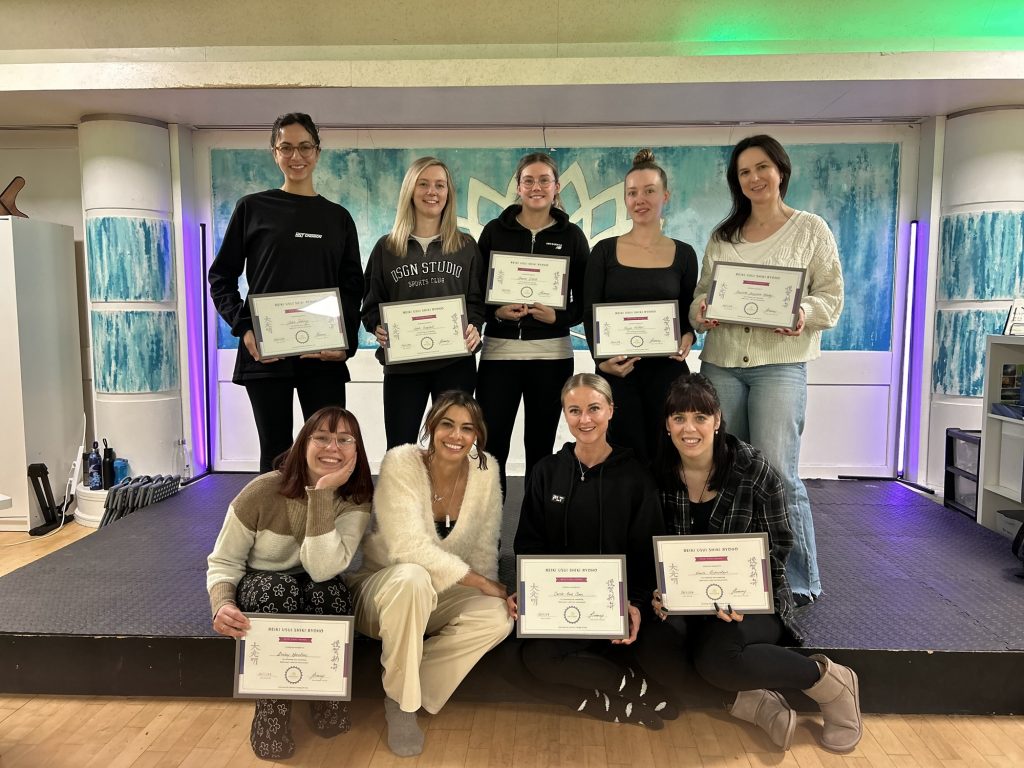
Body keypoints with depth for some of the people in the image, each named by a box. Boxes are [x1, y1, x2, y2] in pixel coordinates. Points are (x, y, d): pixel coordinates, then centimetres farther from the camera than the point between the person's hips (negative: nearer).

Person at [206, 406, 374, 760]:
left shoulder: (356, 500, -17)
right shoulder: (263, 492, -21)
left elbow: (322, 569, -31)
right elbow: (223, 562, -11)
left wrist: (322, 495, -37)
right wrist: (223, 603, -33)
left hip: (316, 597, 1)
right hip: (258, 591, -1)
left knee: (331, 589, -33)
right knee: (280, 587, -35)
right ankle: (271, 708, -19)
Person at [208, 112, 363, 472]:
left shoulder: (338, 217, 11)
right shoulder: (253, 208, 6)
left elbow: (353, 287, 9)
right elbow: (221, 278, 7)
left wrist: (346, 341, -7)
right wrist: (243, 328, -9)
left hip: (323, 357, 1)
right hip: (266, 355, -1)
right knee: (275, 455, 5)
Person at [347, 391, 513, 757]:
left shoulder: (486, 470, -9)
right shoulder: (401, 462, -22)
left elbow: (484, 548, 0)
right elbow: (409, 547, -30)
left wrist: (489, 589, -18)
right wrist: (481, 583, -26)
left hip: (438, 596, 4)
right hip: (382, 587, -4)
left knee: (498, 618, -23)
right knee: (412, 578, -37)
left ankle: (406, 689, -6)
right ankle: (401, 698, -15)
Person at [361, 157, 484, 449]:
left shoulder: (466, 246, 9)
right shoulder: (386, 247, 8)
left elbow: (477, 300, 9)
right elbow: (371, 304, 8)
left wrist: (474, 327, -12)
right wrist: (377, 328, -12)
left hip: (456, 363, 0)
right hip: (402, 364, 0)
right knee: (398, 450, 4)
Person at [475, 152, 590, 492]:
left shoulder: (571, 235, 7)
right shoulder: (495, 231, 7)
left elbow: (584, 299, 6)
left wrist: (558, 316, -12)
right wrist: (496, 312, -12)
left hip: (551, 352, 0)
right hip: (500, 349, 0)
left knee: (540, 447, 8)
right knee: (490, 445, -3)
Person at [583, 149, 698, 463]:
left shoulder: (683, 254, 7)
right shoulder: (605, 250, 4)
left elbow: (689, 314, 13)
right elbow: (589, 313, 1)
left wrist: (687, 338, -10)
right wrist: (602, 359, -14)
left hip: (667, 369, 1)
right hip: (616, 370, -1)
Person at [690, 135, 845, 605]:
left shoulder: (811, 229, 5)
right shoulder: (722, 235, 15)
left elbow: (832, 298, 2)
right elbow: (701, 291, 16)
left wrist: (804, 314, -18)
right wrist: (700, 311, -6)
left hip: (781, 362, -4)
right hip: (721, 362, 4)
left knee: (777, 472, -9)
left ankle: (799, 582, 7)